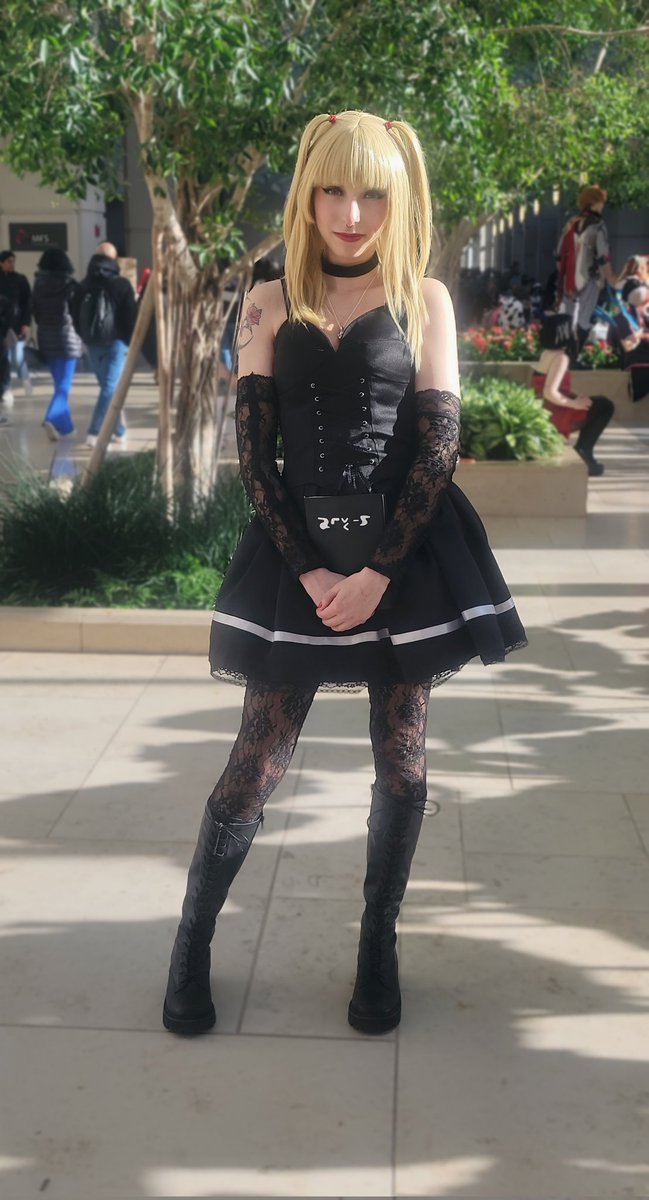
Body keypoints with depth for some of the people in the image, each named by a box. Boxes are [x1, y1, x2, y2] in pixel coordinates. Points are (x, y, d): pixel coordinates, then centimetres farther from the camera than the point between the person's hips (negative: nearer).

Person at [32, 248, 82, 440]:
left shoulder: (38, 284, 2)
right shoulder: (69, 284, -10)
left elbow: (35, 312, 8)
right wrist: (83, 337, 4)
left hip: (45, 338, 5)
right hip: (67, 338, -5)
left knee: (60, 384, 17)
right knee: (63, 386, -6)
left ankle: (65, 424, 20)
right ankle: (53, 419, -26)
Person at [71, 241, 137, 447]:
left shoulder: (84, 285, 7)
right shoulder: (121, 285, -8)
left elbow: (76, 315, 12)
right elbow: (131, 316, -9)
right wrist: (132, 340, 3)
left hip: (93, 343, 5)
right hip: (116, 342, -5)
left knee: (109, 387, 17)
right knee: (110, 388, -8)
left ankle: (119, 431, 22)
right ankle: (94, 433, -18)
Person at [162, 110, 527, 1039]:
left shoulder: (424, 298, 2)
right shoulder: (270, 304, 5)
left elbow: (438, 441, -4)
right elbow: (254, 448, 0)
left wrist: (380, 572, -12)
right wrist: (308, 569, -10)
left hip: (409, 546, 0)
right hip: (297, 549, 0)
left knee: (402, 756, 6)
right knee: (260, 759, 3)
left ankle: (379, 947, 23)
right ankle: (193, 943, 19)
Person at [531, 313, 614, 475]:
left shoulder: (548, 352, 8)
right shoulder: (560, 357, -19)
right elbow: (550, 393, -28)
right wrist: (574, 403, -15)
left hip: (547, 411, 9)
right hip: (553, 415, -9)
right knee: (605, 406, -2)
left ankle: (582, 451, 17)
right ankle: (582, 451, 4)